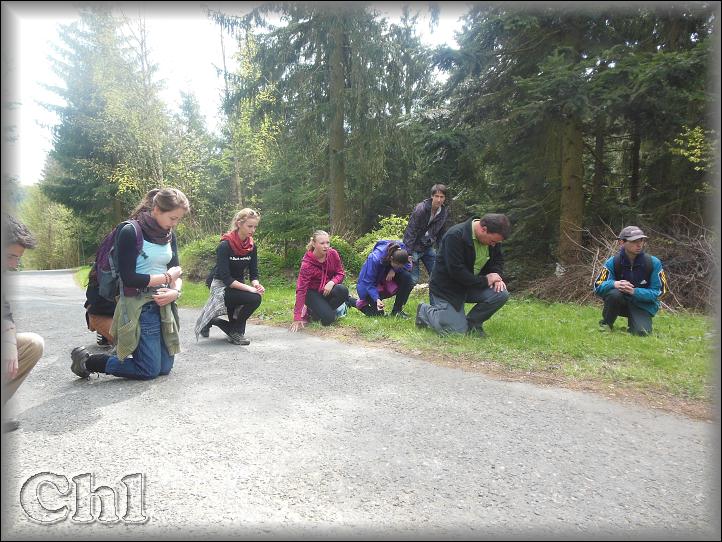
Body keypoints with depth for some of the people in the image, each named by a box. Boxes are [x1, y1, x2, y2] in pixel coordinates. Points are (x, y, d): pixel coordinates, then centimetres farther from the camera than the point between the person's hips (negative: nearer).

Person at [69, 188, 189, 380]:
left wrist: (175, 291, -14)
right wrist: (167, 277, -12)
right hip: (140, 306, -7)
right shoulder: (131, 232, -14)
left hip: (164, 305, 7)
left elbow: (176, 272, 7)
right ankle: (87, 360, 12)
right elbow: (128, 278, -18)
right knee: (149, 370, -3)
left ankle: (122, 351, 36)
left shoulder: (169, 235, 7)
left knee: (165, 368, 11)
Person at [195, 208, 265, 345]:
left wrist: (256, 284, -24)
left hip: (237, 286, 7)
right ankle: (235, 331, -9)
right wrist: (249, 288, -32)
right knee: (254, 299, -28)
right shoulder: (225, 245, -22)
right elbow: (225, 278, -27)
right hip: (220, 287, -7)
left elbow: (253, 274, -2)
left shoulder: (252, 247, -4)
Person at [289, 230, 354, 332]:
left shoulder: (333, 254, -12)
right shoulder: (307, 264, -23)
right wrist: (297, 318, -31)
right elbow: (301, 290, -26)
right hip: (313, 293, -4)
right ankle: (311, 310, 9)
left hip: (328, 289, 4)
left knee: (343, 291, -30)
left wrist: (332, 282, -27)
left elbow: (341, 273, -1)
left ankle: (324, 308, -4)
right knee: (328, 318, -24)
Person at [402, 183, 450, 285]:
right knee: (413, 279, -6)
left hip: (428, 248, 6)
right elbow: (410, 232, -22)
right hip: (415, 247, -6)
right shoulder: (420, 209, -22)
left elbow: (441, 233, 11)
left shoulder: (444, 212, -1)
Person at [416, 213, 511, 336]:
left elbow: (498, 260, 12)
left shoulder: (493, 237, -4)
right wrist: (484, 280, -24)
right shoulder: (455, 236, -27)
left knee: (501, 294, -17)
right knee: (457, 331, -12)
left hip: (473, 285, 7)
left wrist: (496, 276, -10)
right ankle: (425, 310, 13)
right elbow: (456, 271, -30)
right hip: (447, 288, -7)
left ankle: (472, 323, 5)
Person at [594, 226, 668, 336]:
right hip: (620, 303, 0)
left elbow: (658, 292, -12)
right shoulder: (613, 262, -12)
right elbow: (598, 287, -17)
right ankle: (606, 323, -8)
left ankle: (633, 321, 13)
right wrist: (614, 284, -39)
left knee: (642, 332, -25)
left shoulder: (653, 263, -12)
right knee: (614, 293, -33)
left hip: (643, 305, 0)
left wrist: (634, 291, -29)